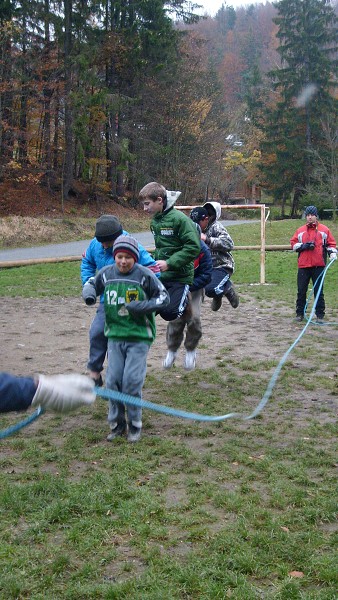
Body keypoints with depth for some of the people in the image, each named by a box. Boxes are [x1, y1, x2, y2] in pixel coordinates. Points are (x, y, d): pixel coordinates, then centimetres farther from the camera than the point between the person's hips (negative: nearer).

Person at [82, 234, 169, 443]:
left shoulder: (144, 275, -8)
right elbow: (91, 283, 22)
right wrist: (89, 294, -2)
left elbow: (164, 297, -1)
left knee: (132, 382, -8)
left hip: (139, 336, -4)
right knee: (113, 381, 2)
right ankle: (117, 424, 19)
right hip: (115, 335, 4)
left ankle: (135, 425, 10)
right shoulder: (106, 273, 3)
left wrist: (142, 307, -15)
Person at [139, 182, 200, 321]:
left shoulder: (179, 218, -15)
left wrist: (169, 263, -22)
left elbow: (193, 247, -20)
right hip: (159, 276, 7)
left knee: (169, 313, -13)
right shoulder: (154, 221, 9)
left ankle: (185, 295, 15)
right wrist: (156, 262, 8)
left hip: (179, 277, -7)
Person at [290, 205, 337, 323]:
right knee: (301, 291, 5)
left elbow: (331, 244, 8)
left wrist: (332, 253, -9)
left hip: (319, 265, -2)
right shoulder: (300, 230, 12)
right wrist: (304, 246, -9)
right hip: (303, 265, 2)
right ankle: (300, 313, 15)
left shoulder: (324, 229, 7)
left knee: (319, 291, 3)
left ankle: (320, 315, 9)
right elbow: (293, 244, 7)